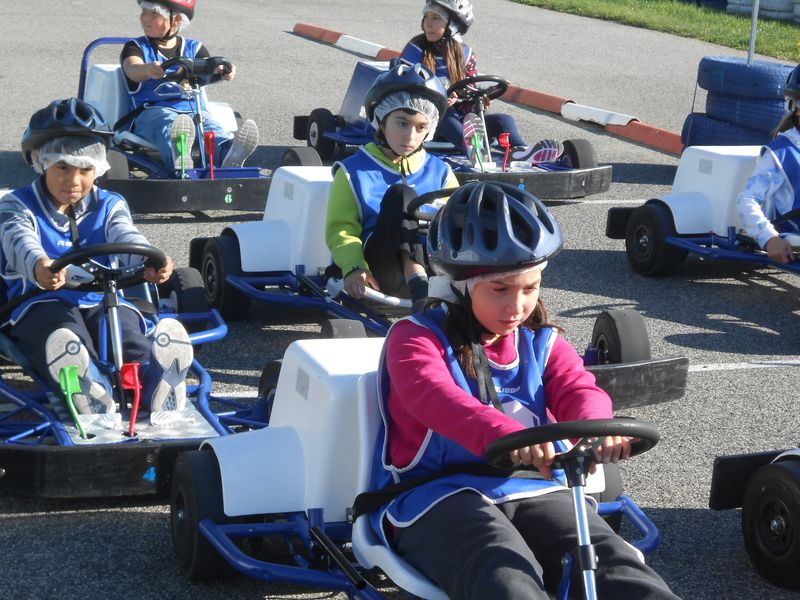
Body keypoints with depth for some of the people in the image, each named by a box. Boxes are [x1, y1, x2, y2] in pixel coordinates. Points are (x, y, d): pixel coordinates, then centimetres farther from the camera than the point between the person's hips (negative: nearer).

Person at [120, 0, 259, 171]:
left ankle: (228, 154, -68)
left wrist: (223, 72, -29)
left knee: (208, 123, -32)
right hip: (151, 111, -2)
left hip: (193, 111, 2)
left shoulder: (193, 48, 20)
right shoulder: (136, 47, 14)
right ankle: (179, 157, -74)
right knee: (167, 122, -38)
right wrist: (149, 69, -37)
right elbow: (133, 70, -11)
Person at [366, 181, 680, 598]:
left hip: (532, 489, 5)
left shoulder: (542, 344, 20)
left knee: (612, 562, -25)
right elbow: (435, 398, -21)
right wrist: (505, 435, -44)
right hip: (437, 497, -5)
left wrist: (595, 425, -30)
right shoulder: (418, 339, 2)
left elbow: (577, 389, -1)